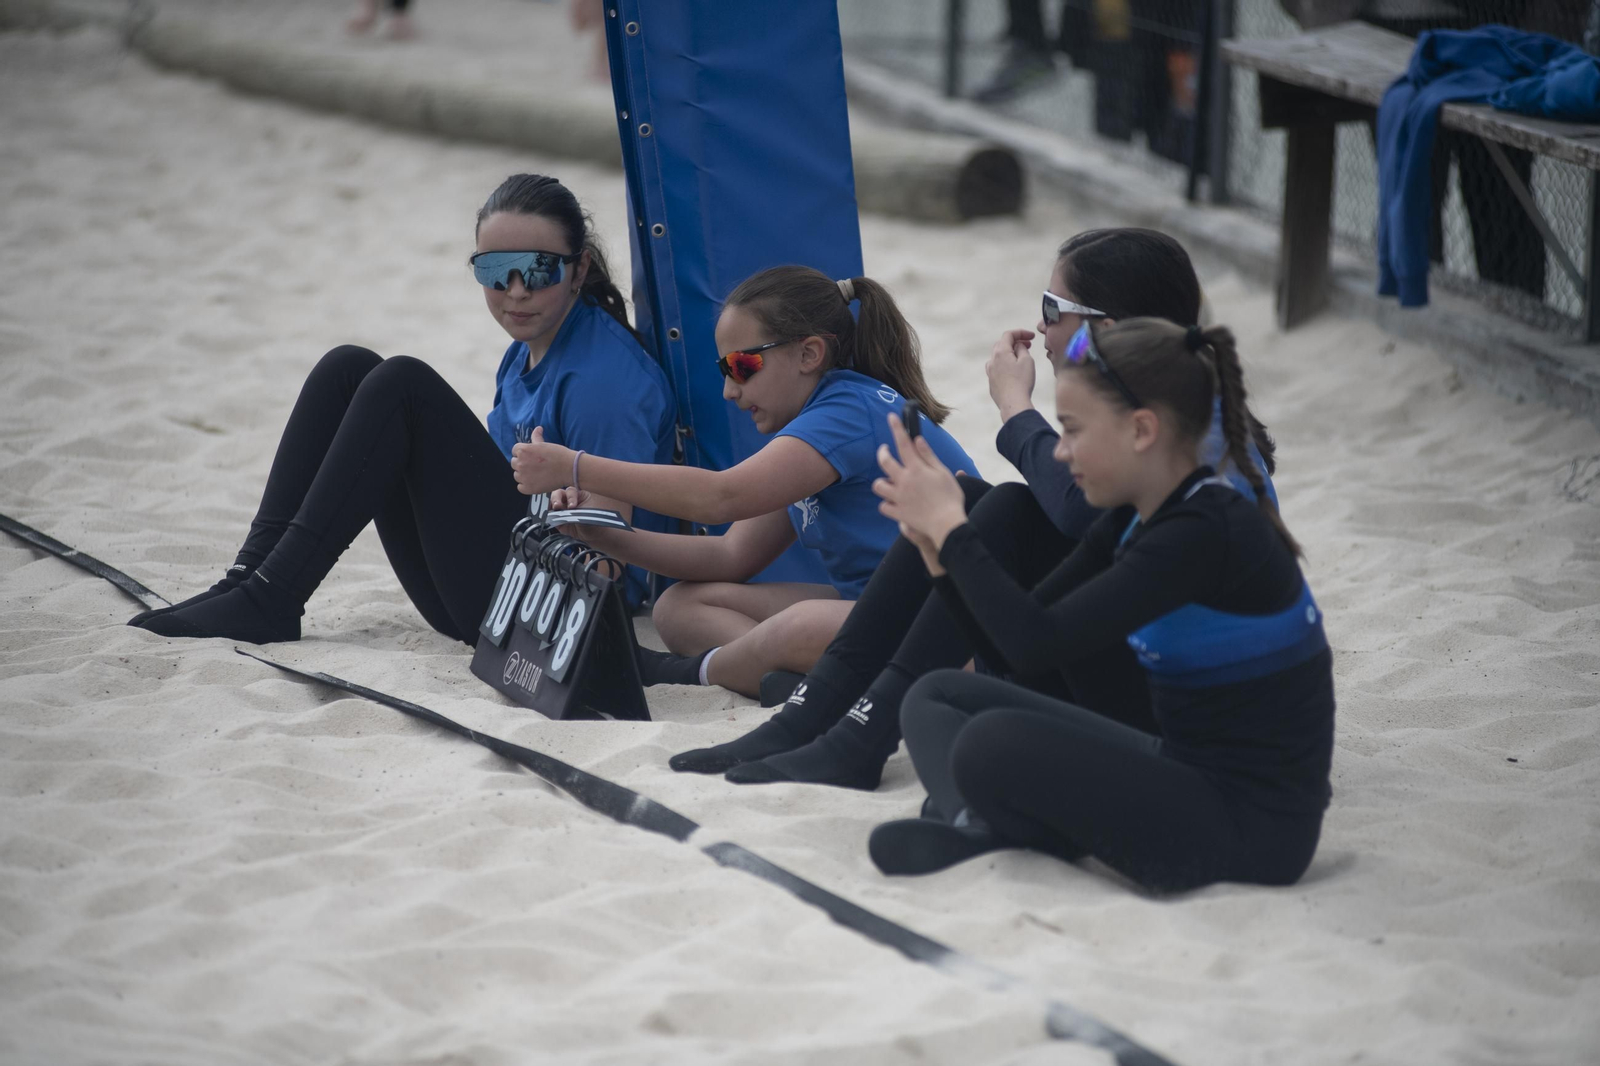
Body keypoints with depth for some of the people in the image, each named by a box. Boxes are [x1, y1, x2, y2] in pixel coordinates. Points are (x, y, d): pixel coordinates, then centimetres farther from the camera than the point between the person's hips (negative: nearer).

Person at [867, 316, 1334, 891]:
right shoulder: (1134, 520, 7)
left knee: (995, 743, -30)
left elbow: (1037, 648, -27)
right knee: (936, 696, 7)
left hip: (1249, 823, -10)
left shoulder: (1207, 532, -22)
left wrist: (950, 527, -17)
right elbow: (1013, 647, 10)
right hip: (1183, 774, 10)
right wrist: (938, 548, -5)